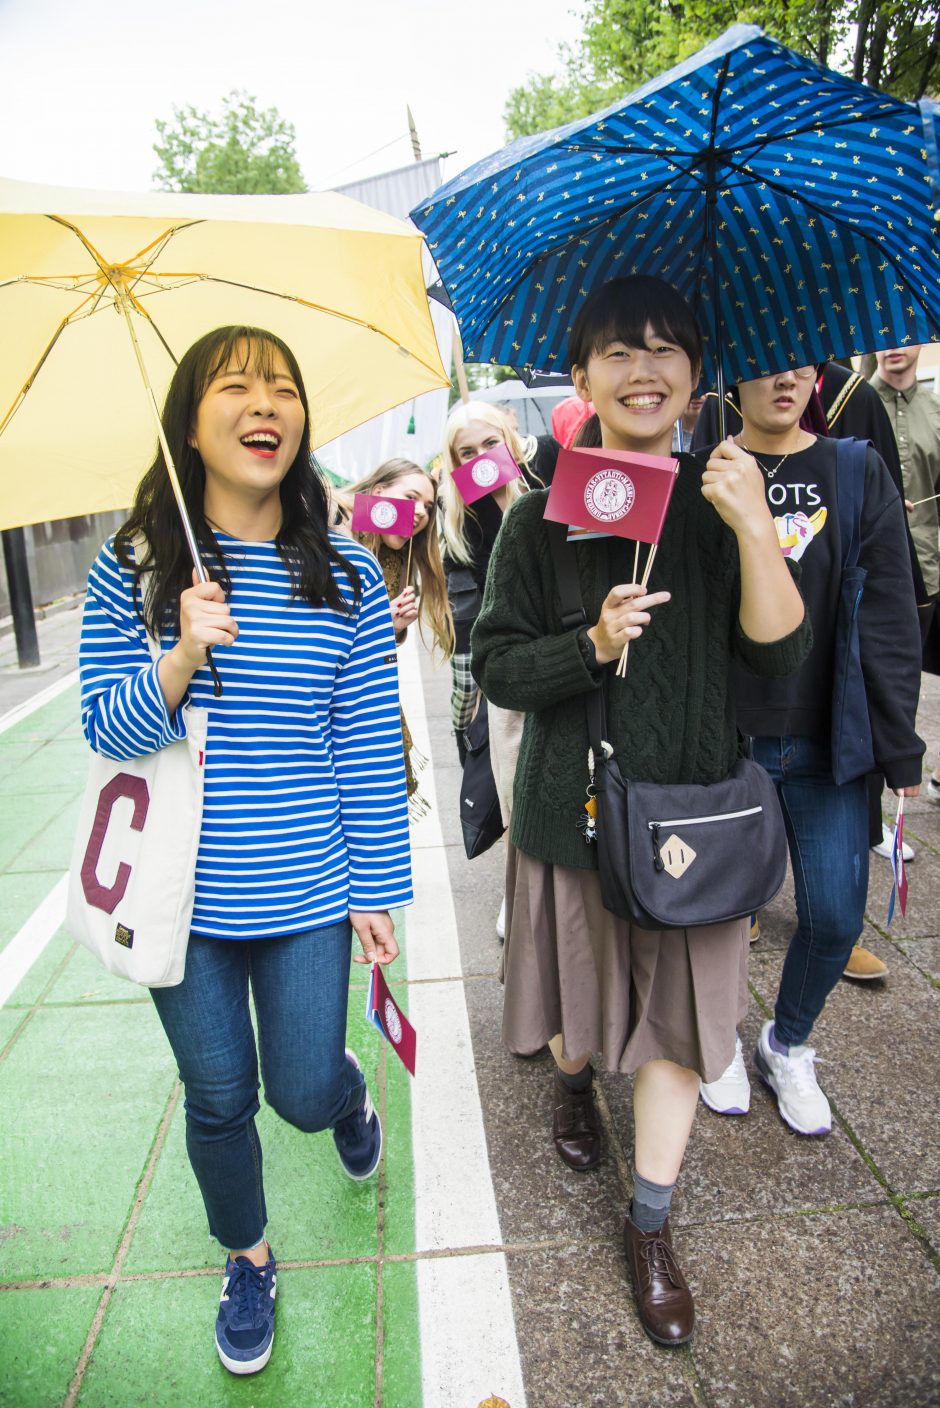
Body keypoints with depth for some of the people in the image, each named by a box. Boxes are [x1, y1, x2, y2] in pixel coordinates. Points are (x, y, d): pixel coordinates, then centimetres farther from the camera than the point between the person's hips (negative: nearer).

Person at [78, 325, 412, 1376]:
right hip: (181, 895, 1)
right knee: (218, 1099, 16)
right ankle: (247, 1261, 46)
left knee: (303, 1095, 10)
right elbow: (106, 730, -5)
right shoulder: (130, 569, -6)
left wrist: (378, 892, -1)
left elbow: (369, 749, -3)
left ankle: (351, 1094, 50)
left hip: (305, 894, 0)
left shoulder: (348, 579, -6)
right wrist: (181, 658, -25)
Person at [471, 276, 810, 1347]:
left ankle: (650, 1226, 31)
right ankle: (573, 1084, 56)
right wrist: (594, 644, -23)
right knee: (578, 988, 19)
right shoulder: (544, 516, -6)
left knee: (678, 1015, 9)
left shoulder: (720, 502, -2)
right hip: (574, 803, -1)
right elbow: (497, 666, -6)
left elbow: (781, 651, -10)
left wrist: (755, 527, -24)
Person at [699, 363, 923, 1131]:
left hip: (826, 740, 2)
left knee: (837, 915, 5)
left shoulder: (858, 474, 1)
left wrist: (900, 747, -3)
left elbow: (889, 621, -1)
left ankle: (787, 1046, 34)